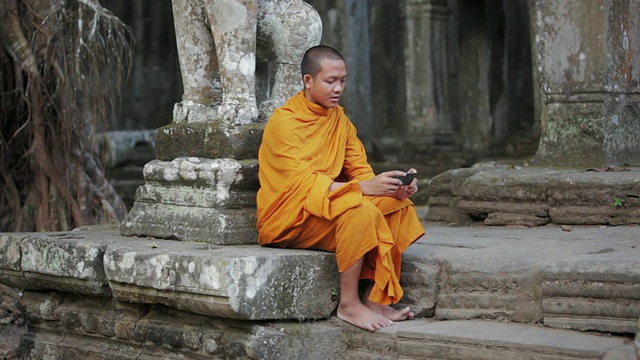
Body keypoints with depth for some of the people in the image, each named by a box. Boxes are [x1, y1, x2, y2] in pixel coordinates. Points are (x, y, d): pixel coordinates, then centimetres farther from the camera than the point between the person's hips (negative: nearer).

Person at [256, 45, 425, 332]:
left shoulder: (340, 119, 11)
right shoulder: (284, 122, -13)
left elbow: (359, 170, 6)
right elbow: (302, 182, -22)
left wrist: (395, 187, -16)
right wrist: (364, 187, -31)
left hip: (329, 205, 8)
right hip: (287, 220, -8)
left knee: (400, 205, -10)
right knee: (360, 211, -32)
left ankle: (376, 297, -12)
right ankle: (348, 304, -23)